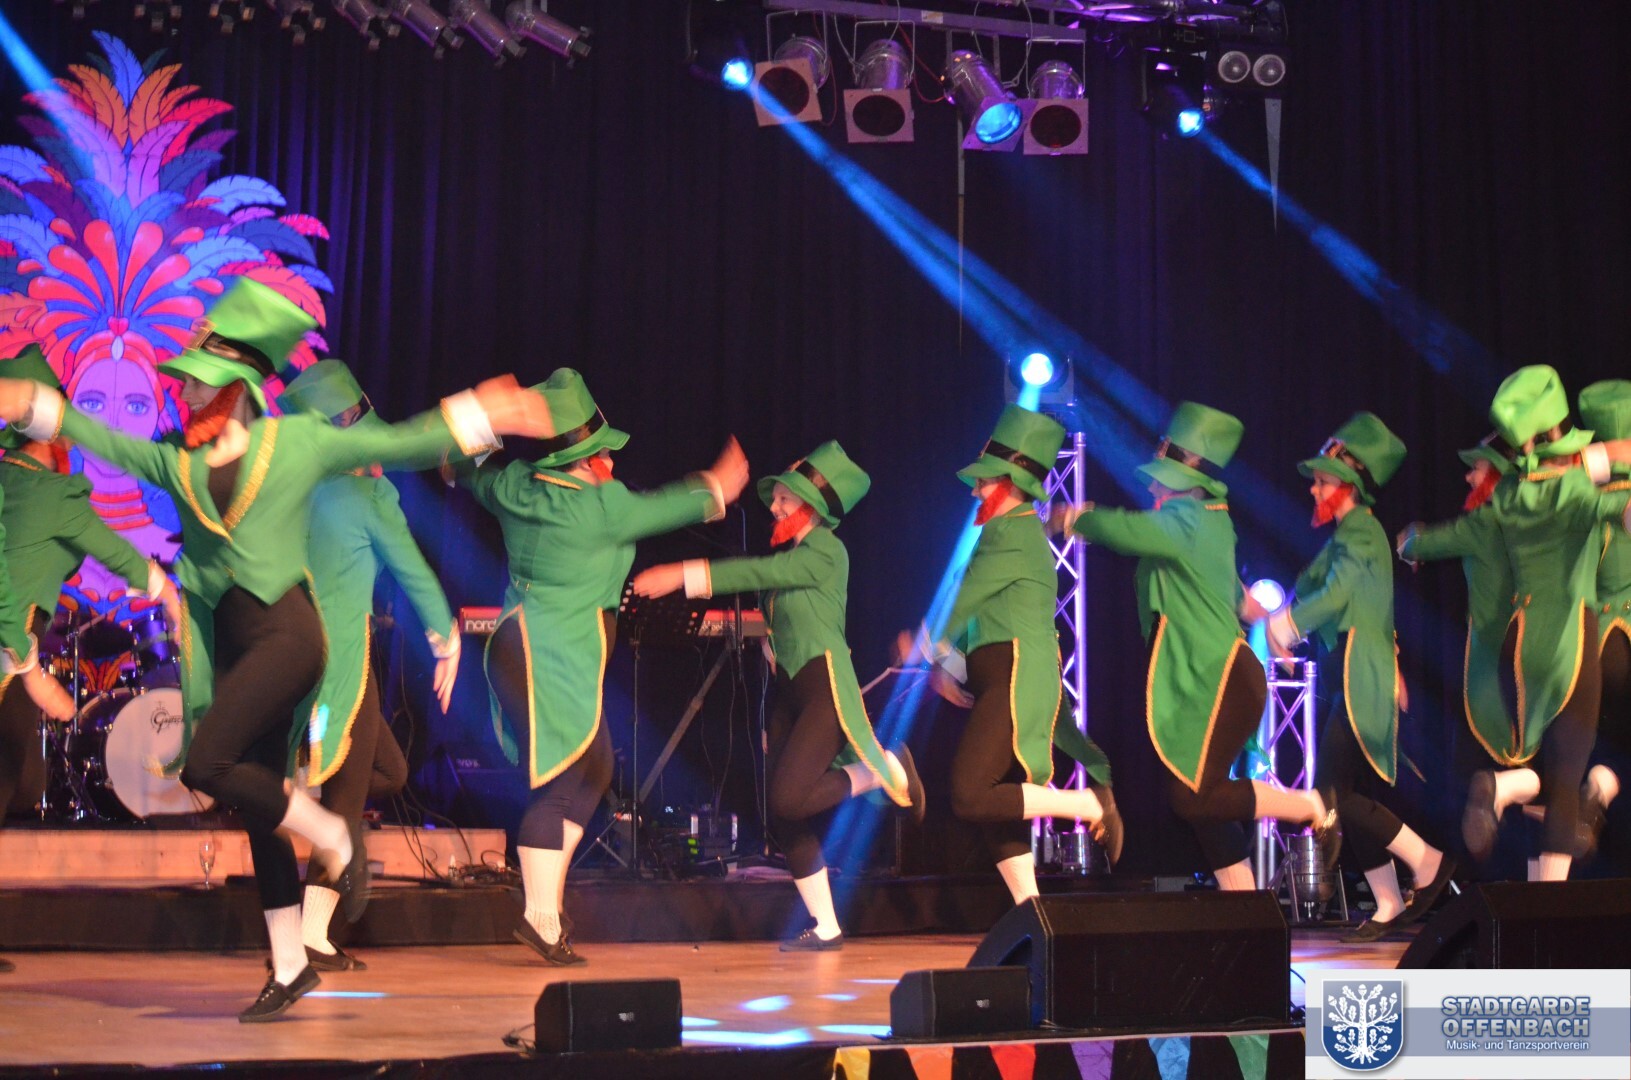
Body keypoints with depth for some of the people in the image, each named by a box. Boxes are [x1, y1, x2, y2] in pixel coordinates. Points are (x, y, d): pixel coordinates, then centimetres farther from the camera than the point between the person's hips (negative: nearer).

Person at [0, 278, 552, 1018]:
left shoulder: (296, 442, 0)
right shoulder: (175, 462, 11)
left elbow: (399, 445, 2)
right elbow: (101, 439, 15)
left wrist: (480, 416, -2)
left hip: (286, 631, -5)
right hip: (230, 644, 5)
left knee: (205, 764, -22)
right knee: (257, 807, 6)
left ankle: (335, 839, -1)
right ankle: (288, 968, 16)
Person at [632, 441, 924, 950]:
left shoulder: (826, 551, -10)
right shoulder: (790, 553, 16)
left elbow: (758, 573, -19)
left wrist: (682, 575, -24)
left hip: (826, 688, -8)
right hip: (790, 691, 8)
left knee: (789, 799, -20)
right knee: (784, 818, 2)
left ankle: (887, 771, 3)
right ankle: (825, 928, 11)